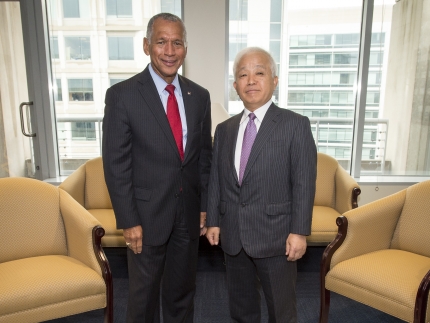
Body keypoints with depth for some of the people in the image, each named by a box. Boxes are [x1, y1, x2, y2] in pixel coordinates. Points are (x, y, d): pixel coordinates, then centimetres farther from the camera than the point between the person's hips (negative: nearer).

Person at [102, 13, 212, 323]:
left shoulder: (199, 95, 2)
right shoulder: (122, 95, -11)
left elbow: (205, 155, 6)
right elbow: (116, 164, -11)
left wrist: (205, 206, 5)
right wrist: (129, 221, -12)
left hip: (189, 213, 4)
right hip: (147, 214, -3)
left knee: (182, 292, 21)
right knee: (144, 295, 18)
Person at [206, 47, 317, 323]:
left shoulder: (296, 125, -7)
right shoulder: (224, 129, 7)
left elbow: (304, 182, -10)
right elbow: (216, 179, 9)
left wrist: (299, 231, -13)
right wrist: (213, 221, 6)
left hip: (275, 235, -4)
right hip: (233, 236, 5)